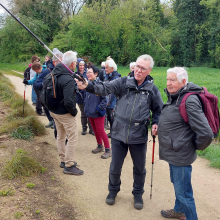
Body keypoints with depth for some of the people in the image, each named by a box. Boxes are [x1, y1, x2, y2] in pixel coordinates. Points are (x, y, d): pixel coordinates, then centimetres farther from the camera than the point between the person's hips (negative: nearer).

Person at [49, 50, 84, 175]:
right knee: (73, 138, 1)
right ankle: (69, 166, 8)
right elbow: (69, 101, -31)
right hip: (65, 113, -9)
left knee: (61, 136, 20)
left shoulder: (55, 73, 1)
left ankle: (64, 160, 34)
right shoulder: (68, 79, -27)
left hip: (55, 111, 9)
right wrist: (74, 112, -14)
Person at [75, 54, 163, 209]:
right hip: (119, 134, 0)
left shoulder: (152, 89, -2)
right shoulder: (123, 82, -5)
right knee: (115, 167, 15)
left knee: (140, 168, 16)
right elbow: (105, 87, -19)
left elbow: (159, 110, 10)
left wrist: (155, 124, -7)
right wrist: (88, 86, -37)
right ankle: (113, 190, 43)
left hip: (139, 137, 0)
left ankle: (138, 194, 42)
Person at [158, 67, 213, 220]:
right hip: (173, 153, 10)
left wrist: (194, 147, -11)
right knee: (177, 185, 27)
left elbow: (206, 134, -27)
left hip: (180, 156, -10)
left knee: (183, 192, 1)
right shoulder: (174, 97, 7)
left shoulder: (189, 101, -24)